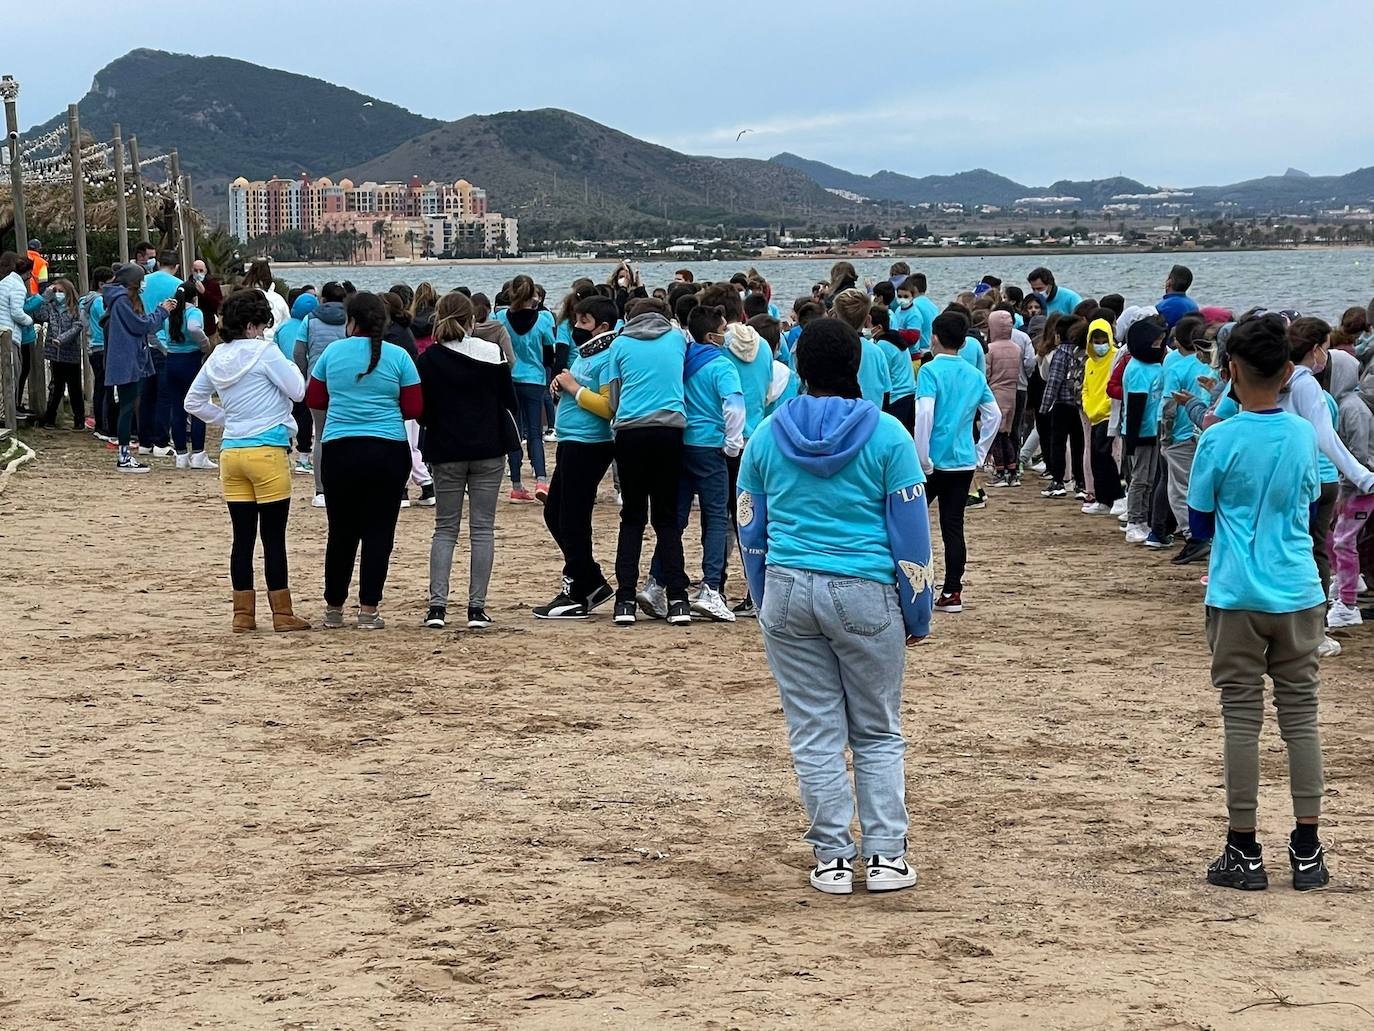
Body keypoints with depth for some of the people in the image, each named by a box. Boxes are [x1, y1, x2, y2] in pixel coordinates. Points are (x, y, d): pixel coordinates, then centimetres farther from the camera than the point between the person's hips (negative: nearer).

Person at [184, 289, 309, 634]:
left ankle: (243, 614, 11)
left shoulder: (218, 357, 8)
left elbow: (193, 402, 16)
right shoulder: (264, 351, -11)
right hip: (267, 451, -6)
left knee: (243, 537, 9)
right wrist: (289, 364, 10)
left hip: (231, 451, 6)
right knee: (274, 537, 0)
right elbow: (297, 391, -7)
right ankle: (282, 614, 3)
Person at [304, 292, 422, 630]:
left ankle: (334, 609, 18)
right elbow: (414, 408, -1)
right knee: (378, 532, 2)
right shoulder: (398, 357, -2)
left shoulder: (333, 352, 1)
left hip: (340, 450, 1)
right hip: (388, 450, -1)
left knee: (341, 532, 11)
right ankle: (368, 611, 0)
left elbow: (313, 399, 9)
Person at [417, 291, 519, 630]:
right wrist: (511, 437, 20)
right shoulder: (492, 354, -2)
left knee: (445, 529, 9)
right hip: (489, 450, 0)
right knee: (482, 529, 4)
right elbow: (510, 402, 4)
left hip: (446, 452, 0)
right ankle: (477, 607, -1)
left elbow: (421, 411, 0)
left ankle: (437, 605, -3)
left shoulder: (428, 360, -4)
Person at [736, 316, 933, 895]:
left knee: (814, 734, 8)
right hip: (865, 593, -2)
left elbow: (751, 532, 10)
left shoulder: (766, 437, 4)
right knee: (877, 733, 11)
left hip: (788, 592, 2)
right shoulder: (886, 436, -5)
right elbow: (910, 531, -3)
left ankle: (832, 858, 9)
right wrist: (917, 615, 5)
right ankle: (885, 854, 6)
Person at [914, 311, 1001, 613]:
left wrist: (922, 460, -15)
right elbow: (994, 415, 12)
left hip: (934, 462, -5)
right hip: (964, 463, 5)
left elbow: (924, 415, -20)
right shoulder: (975, 375, 9)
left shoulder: (930, 371, -9)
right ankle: (952, 594, 6)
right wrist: (979, 453, 17)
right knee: (953, 526, 7)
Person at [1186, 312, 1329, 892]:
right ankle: (1307, 850, 11)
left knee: (1242, 719, 2)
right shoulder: (1304, 436, 0)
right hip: (1299, 597, 3)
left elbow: (1200, 524, -1)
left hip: (1237, 600, -3)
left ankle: (1244, 852, 5)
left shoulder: (1218, 441, -11)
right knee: (1301, 717, 9)